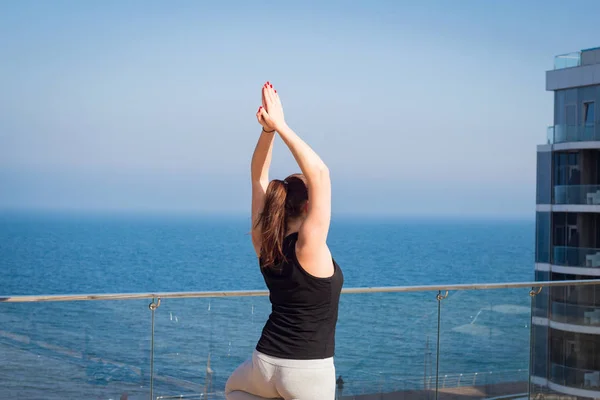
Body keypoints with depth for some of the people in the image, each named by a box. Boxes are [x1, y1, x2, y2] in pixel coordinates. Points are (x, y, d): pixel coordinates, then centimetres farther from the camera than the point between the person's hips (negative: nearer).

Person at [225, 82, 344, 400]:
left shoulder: (264, 243, -4)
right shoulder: (309, 246, -20)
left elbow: (258, 176, 1)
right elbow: (319, 173, -24)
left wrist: (268, 129, -9)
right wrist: (280, 126, -21)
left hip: (266, 363, 6)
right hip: (309, 371, -5)